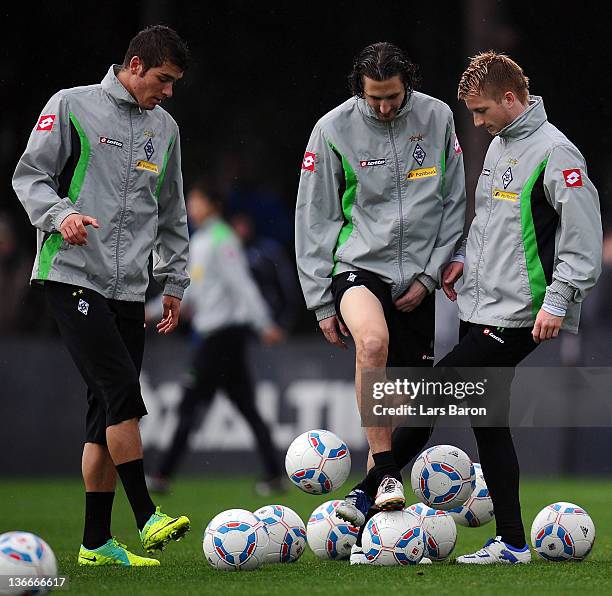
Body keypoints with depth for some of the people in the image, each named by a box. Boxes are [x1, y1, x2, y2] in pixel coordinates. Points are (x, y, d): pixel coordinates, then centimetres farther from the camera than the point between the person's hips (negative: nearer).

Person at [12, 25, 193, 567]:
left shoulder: (165, 129, 17)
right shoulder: (72, 106, -1)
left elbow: (172, 213, 24)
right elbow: (30, 176, -1)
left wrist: (175, 281, 20)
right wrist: (60, 214, -19)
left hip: (129, 288, 6)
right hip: (73, 276, -6)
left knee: (107, 413, 4)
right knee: (123, 393, -18)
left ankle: (96, 542, 7)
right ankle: (147, 519, -17)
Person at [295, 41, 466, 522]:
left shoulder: (437, 118, 1)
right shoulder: (333, 129, -5)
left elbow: (454, 203, 8)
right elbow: (315, 219, 1)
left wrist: (431, 275, -1)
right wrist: (322, 302, -1)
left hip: (417, 278, 3)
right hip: (359, 266, -3)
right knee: (373, 340, -33)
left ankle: (372, 486, 26)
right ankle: (387, 475, -28)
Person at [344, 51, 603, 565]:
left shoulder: (554, 152, -12)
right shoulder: (499, 146, 16)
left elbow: (584, 234, -15)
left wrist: (557, 301, -19)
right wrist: (466, 257, 13)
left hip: (515, 317, -9)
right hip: (481, 309, 9)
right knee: (488, 422, 8)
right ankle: (512, 543, 12)